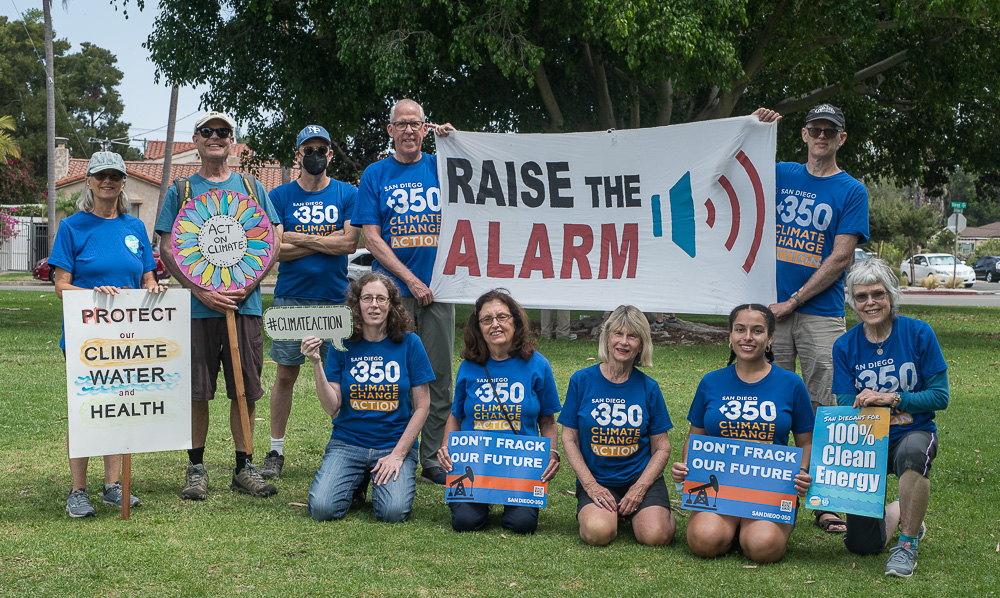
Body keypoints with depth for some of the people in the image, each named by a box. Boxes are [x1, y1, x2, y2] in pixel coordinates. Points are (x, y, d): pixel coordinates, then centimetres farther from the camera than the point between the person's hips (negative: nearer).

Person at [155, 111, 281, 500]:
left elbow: (274, 241, 9)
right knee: (196, 390, 0)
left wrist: (249, 284, -7)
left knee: (245, 390, 3)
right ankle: (196, 468, 11)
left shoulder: (251, 187, 12)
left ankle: (244, 467, 13)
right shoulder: (181, 191, 8)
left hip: (245, 305, 1)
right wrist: (201, 291, -11)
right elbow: (167, 250, 2)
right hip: (197, 306, -1)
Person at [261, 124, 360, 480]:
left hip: (335, 299, 0)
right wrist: (327, 241, -8)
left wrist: (300, 238, -7)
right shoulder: (280, 197, 6)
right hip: (291, 298, 0)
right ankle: (275, 452, 11)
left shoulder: (347, 194, 6)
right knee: (285, 375, 3)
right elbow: (274, 249, -4)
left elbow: (350, 243, -6)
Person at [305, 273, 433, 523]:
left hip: (396, 444, -1)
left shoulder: (409, 343, -2)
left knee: (393, 512, -25)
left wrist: (398, 454, -8)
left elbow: (422, 406, 0)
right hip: (347, 443, 1)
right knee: (323, 508, -20)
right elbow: (332, 408, -5)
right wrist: (316, 364, -17)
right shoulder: (343, 345, 0)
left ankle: (383, 480, 11)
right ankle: (356, 481, 13)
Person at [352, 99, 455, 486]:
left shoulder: (441, 168, 10)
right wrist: (410, 280, -10)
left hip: (438, 290, 2)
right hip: (393, 290, -2)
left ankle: (433, 461, 13)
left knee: (438, 378, 4)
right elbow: (371, 238, -1)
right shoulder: (376, 175, 5)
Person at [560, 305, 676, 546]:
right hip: (596, 479, -1)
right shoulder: (582, 381, -1)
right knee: (598, 533, -29)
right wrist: (590, 485, -10)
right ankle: (591, 509, 6)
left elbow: (662, 448, 4)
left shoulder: (648, 388, 2)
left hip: (641, 477, 1)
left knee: (655, 536, -23)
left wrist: (640, 488, -10)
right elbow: (569, 439, 1)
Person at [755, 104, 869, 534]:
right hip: (772, 307, 3)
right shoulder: (780, 176, 12)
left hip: (822, 312, -2)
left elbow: (840, 259, -4)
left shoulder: (851, 191, 3)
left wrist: (794, 301, -9)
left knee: (822, 409, -4)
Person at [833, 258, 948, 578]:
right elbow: (846, 407, -2)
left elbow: (940, 396, -6)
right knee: (862, 545, -5)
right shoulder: (845, 346, -1)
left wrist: (892, 399, -18)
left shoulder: (918, 333, -6)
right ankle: (899, 511, 32)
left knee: (912, 453, -43)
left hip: (914, 433, -2)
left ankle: (908, 542, -20)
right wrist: (863, 403, -25)